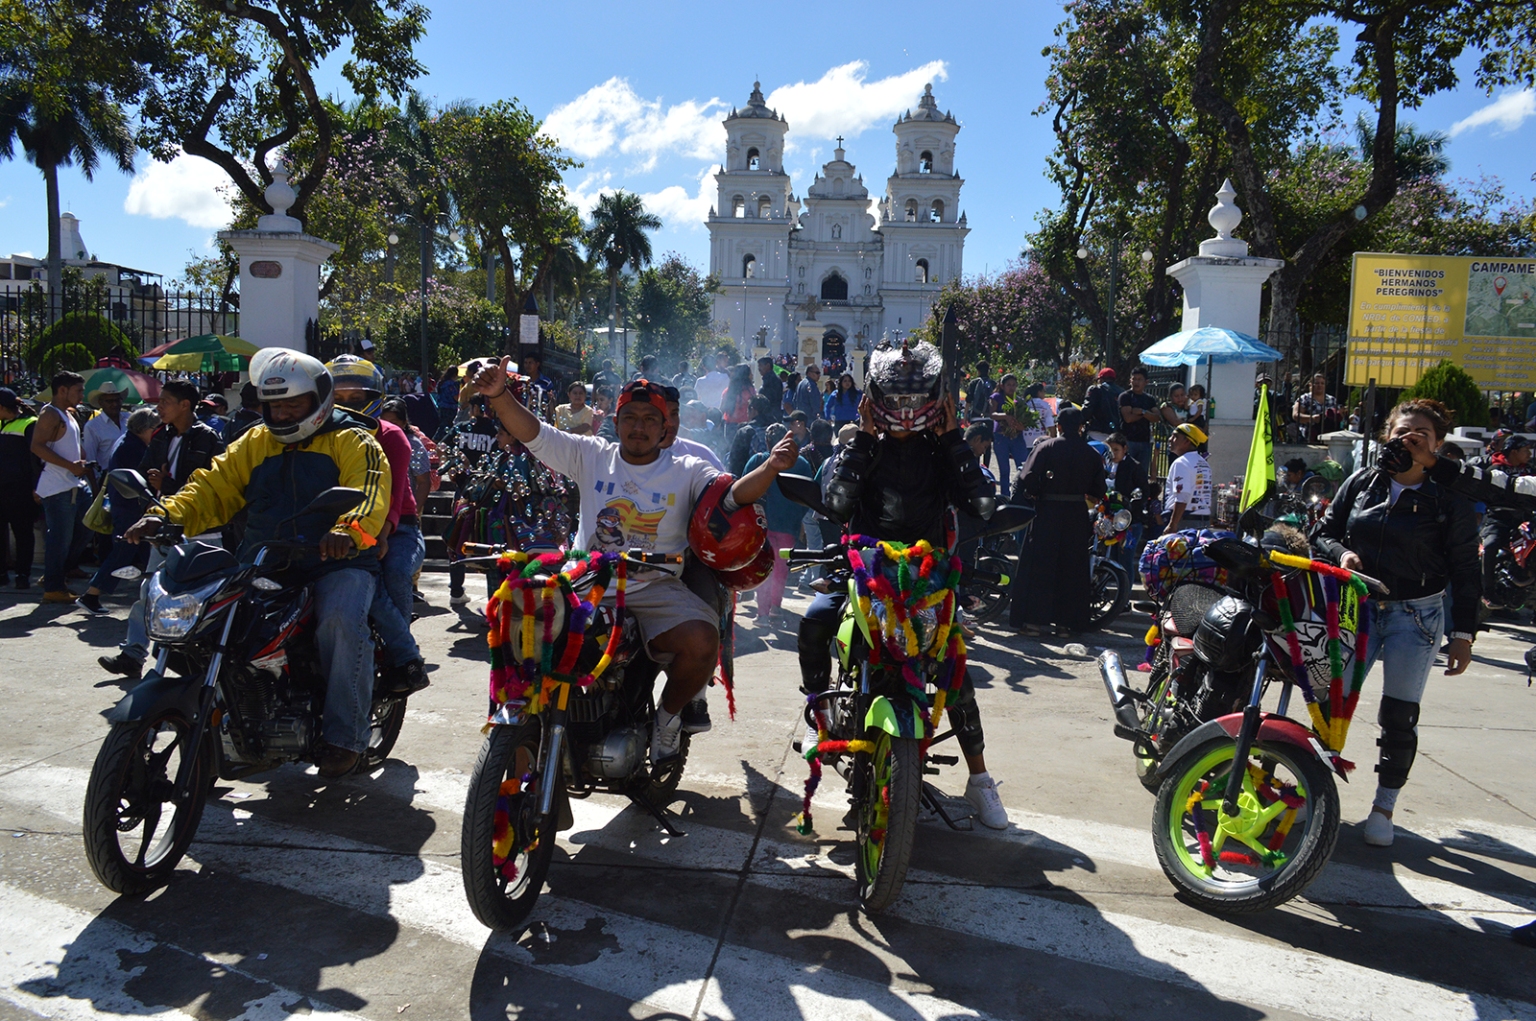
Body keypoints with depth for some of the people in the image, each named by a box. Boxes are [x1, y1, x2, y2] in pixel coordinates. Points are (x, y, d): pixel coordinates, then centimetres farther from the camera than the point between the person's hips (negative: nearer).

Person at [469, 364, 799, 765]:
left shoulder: (686, 471, 5)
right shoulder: (591, 455, 9)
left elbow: (733, 494, -9)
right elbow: (534, 435, 1)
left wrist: (770, 469, -29)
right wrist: (499, 395, -16)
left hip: (655, 591, -1)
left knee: (701, 642, -28)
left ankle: (668, 716, 3)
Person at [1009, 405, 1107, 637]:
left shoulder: (1045, 447, -5)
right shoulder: (1091, 454, 2)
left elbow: (1027, 480, -13)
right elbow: (1098, 492, 3)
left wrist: (1035, 495, 5)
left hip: (1048, 513, -2)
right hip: (1078, 515, 2)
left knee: (1039, 566, 3)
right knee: (1072, 568, 10)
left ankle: (1034, 619, 2)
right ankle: (1067, 621, 13)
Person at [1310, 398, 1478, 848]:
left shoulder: (1450, 502, -2)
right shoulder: (1361, 483, 3)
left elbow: (1465, 571, -1)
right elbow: (1323, 532, 11)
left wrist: (1463, 635, -5)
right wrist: (1341, 553, -12)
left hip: (1416, 617, -1)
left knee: (1399, 717, 2)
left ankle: (1384, 806, 17)